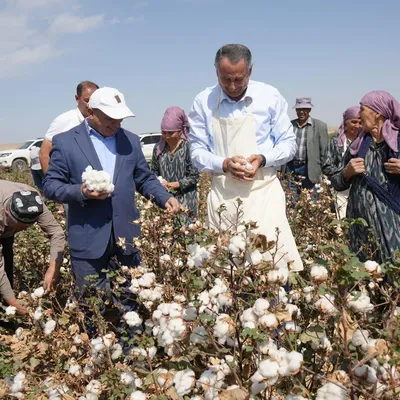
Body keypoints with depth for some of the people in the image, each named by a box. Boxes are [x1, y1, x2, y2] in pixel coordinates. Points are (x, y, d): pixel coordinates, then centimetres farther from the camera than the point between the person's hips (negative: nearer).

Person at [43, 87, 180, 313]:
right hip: (89, 239, -3)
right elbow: (51, 186, -1)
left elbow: (145, 179, 14)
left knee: (131, 301, 13)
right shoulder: (65, 142, 0)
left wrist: (165, 198, -5)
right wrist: (81, 192, -20)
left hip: (127, 235, 3)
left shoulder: (131, 140, 10)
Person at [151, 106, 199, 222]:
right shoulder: (158, 148, 6)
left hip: (185, 199, -3)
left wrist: (174, 184, -17)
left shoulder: (188, 148, -7)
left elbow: (194, 177, -7)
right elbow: (154, 172, 15)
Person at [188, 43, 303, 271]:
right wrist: (224, 164, -15)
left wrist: (263, 159, -14)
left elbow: (288, 143, 6)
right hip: (222, 195, 1)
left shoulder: (270, 97, 0)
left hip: (263, 191, -1)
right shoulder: (203, 102, 2)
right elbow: (197, 152, 4)